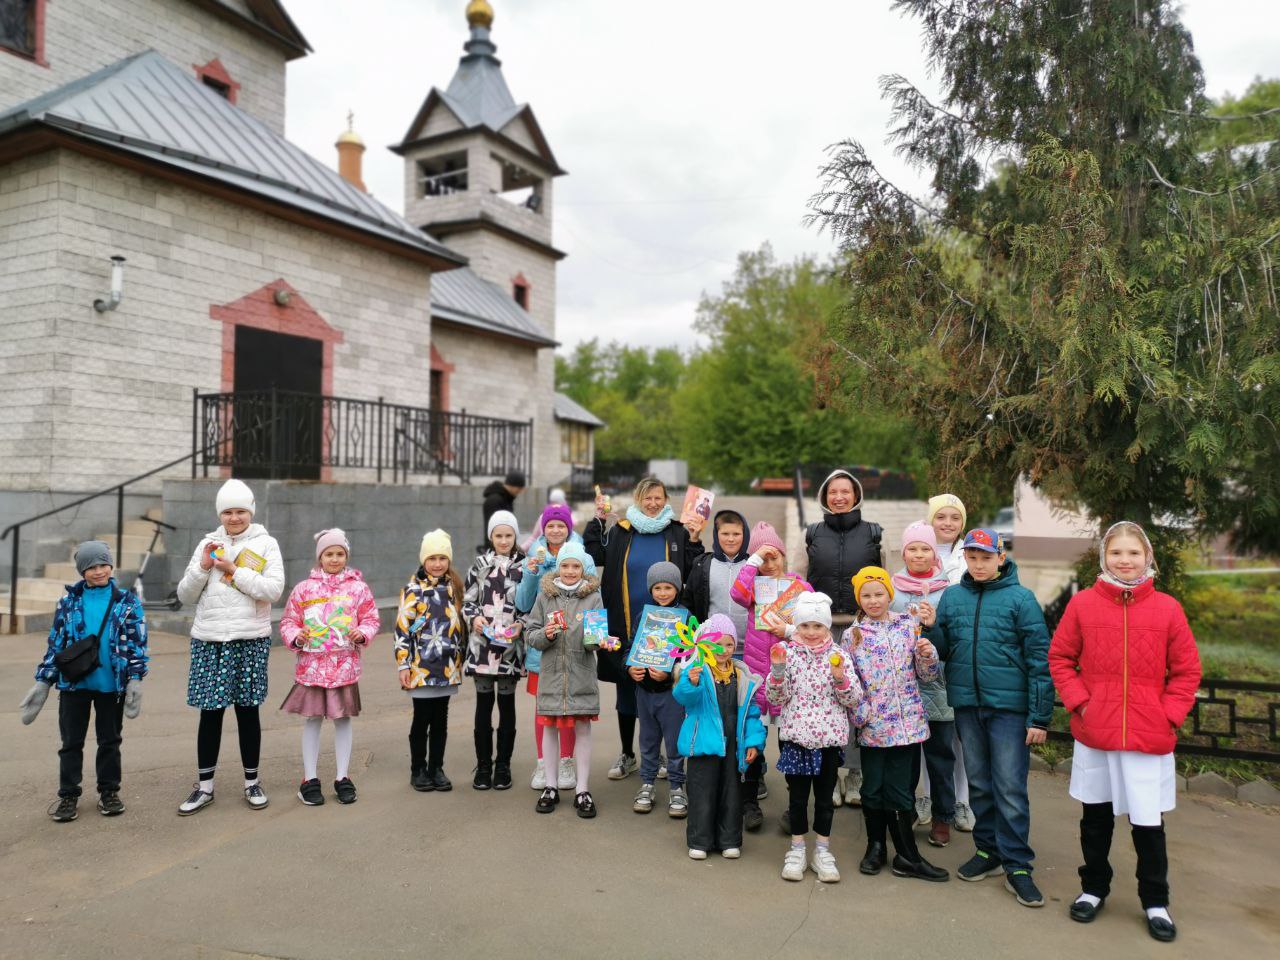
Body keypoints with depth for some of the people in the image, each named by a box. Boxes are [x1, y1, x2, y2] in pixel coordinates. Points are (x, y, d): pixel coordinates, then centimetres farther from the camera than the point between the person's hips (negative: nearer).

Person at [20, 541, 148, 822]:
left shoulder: (127, 602, 0)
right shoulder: (69, 603, 4)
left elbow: (137, 643, -3)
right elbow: (55, 644, 7)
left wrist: (135, 678, -12)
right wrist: (43, 682, 4)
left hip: (112, 685, -1)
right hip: (74, 684, 1)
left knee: (110, 741, 10)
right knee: (71, 742, 7)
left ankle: (109, 792, 23)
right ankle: (68, 795, 19)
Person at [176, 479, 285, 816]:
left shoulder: (266, 544, 1)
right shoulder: (208, 543, 9)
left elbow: (274, 590, -11)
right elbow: (185, 595, 8)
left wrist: (233, 570, -12)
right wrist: (203, 567, -8)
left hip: (250, 639, -2)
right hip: (208, 639, 2)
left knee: (247, 710, 7)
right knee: (210, 713, 6)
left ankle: (252, 782, 21)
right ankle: (204, 786, 19)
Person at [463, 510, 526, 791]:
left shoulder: (524, 566, 2)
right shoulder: (480, 565, 6)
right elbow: (467, 601, 9)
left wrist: (520, 624, -12)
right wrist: (474, 618, -9)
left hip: (510, 644, -1)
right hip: (482, 642, 1)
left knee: (507, 704, 6)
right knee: (483, 703, 6)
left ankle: (503, 766, 17)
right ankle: (483, 765, 17)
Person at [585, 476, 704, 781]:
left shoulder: (678, 533, 3)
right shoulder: (621, 531, 5)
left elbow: (692, 576, 0)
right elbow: (594, 556, -4)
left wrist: (694, 543, -10)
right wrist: (598, 522, -8)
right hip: (626, 627, 1)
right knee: (626, 690, 10)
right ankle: (626, 754, 26)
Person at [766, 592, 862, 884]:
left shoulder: (838, 656, -1)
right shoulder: (787, 654, -3)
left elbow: (854, 699, -2)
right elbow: (776, 697, -5)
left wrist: (840, 678, -19)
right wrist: (777, 669, -21)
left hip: (829, 738, 1)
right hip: (796, 736, -1)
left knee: (825, 795, 11)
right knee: (797, 795, 10)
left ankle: (822, 850, 26)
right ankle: (797, 849, 25)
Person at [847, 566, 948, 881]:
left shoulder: (909, 625, 4)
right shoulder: (852, 635, 3)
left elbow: (927, 676, 6)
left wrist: (928, 655, -13)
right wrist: (860, 715, -6)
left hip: (908, 722, 0)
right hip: (873, 726, 0)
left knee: (899, 790, 3)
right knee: (873, 789, 9)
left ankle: (907, 856, 15)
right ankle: (875, 847, 27)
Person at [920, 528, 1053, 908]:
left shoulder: (1020, 598, -7)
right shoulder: (952, 597, 5)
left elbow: (1039, 659, -8)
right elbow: (944, 651, 11)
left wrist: (1039, 717, -11)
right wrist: (932, 627, -10)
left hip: (1008, 706, -4)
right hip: (966, 704, 4)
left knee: (1010, 788, -1)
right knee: (979, 784, 15)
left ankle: (1017, 866, 10)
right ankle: (988, 850, 30)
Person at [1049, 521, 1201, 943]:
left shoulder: (1167, 608, -3)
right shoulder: (1082, 604, -3)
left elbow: (1187, 671, 2)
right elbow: (1059, 657, 3)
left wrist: (1170, 715, -6)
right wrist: (1078, 701, -6)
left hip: (1150, 736, -1)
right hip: (1094, 733, 1)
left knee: (1148, 822, 7)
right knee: (1095, 816, 15)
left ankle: (1155, 901, 27)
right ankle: (1094, 888, 33)